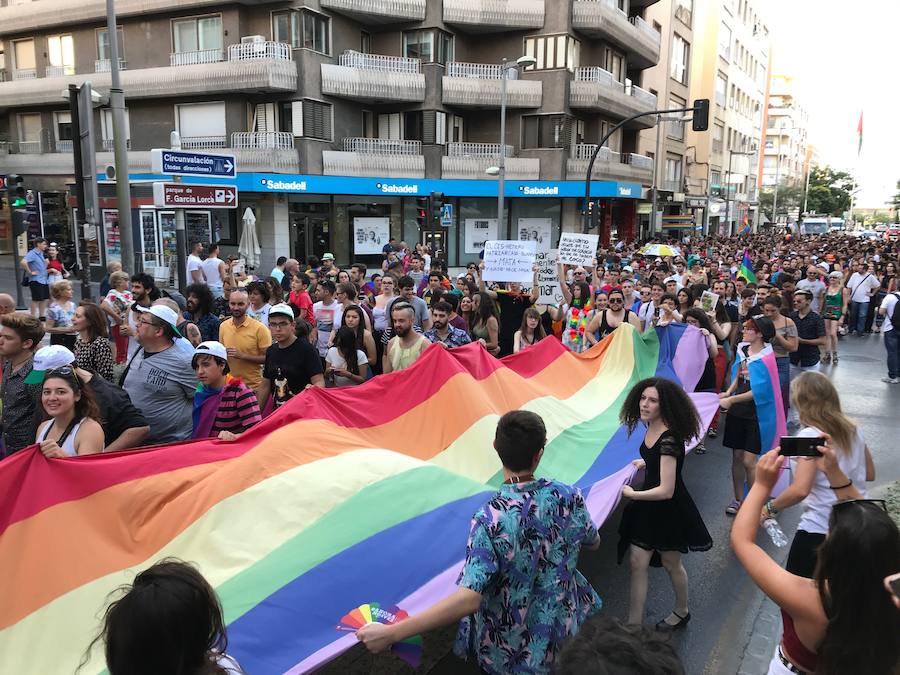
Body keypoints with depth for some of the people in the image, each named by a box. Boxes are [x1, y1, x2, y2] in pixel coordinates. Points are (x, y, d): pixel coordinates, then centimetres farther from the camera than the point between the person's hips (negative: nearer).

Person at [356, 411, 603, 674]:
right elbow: (594, 543, 3)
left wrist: (391, 633, -32)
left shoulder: (491, 519, -29)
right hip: (566, 627, 4)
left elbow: (469, 599, -33)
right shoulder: (569, 496, -15)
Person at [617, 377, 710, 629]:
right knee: (637, 563, 6)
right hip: (648, 506, 7)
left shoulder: (669, 438, -31)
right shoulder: (650, 427, -6)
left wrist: (632, 494, -21)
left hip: (669, 509, -7)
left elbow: (666, 490, -31)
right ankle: (634, 624, 16)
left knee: (671, 564, 17)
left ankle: (681, 612, 45)